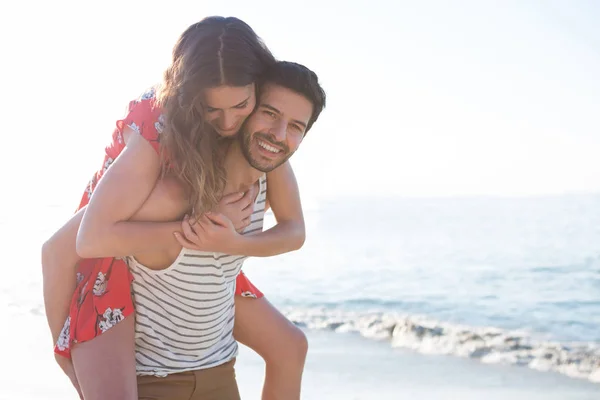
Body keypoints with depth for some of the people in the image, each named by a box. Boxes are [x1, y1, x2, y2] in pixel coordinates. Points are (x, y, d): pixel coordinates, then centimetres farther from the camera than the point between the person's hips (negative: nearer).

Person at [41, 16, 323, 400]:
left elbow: (294, 229, -14)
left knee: (291, 346, 7)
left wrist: (233, 242, -35)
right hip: (114, 259, -6)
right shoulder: (156, 134, -32)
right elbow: (91, 238, -42)